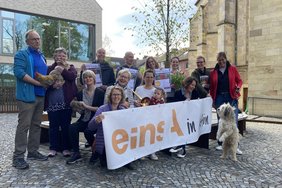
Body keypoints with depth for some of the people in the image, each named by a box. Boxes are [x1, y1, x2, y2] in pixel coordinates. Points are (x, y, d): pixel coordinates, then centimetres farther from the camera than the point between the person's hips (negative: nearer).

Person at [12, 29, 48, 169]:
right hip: (27, 95, -7)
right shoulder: (21, 54, -3)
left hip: (40, 95, 8)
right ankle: (18, 156, 1)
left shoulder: (42, 56, 20)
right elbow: (19, 72, -17)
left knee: (36, 125, 11)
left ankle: (33, 151, 21)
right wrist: (38, 82, -19)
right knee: (24, 125, -7)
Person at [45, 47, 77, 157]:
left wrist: (62, 70, -23)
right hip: (53, 102, 1)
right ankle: (53, 148, 19)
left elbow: (73, 76, -11)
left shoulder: (70, 67, 10)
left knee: (66, 126, 6)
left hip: (66, 102, 0)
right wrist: (52, 85, -17)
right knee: (53, 126, 8)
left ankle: (66, 148, 16)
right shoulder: (50, 68, 9)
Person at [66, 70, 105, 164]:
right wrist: (76, 107, -5)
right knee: (72, 127, -24)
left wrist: (86, 107, -15)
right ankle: (76, 153, -11)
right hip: (84, 120, 4)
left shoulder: (100, 92, -2)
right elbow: (81, 111, 16)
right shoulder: (81, 93, 10)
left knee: (88, 131, -31)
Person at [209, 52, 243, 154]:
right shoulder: (213, 72, 6)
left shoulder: (232, 69, 4)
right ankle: (221, 143, 18)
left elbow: (239, 80, 9)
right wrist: (213, 99, 4)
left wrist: (238, 87, -13)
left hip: (231, 97, -1)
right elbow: (212, 87, 9)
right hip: (219, 98, 1)